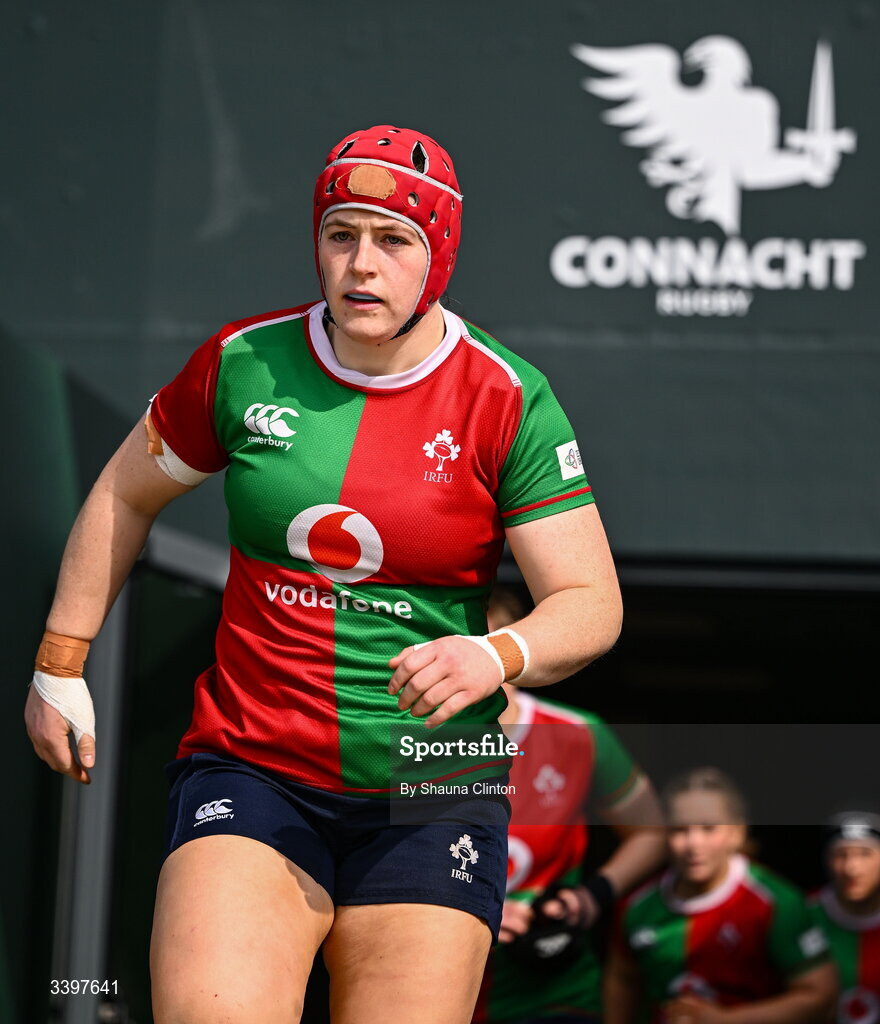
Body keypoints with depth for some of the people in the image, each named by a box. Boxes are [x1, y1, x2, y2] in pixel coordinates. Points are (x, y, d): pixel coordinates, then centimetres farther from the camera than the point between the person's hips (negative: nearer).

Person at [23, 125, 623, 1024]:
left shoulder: (508, 401, -3)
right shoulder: (242, 364, 2)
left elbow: (591, 605, -5)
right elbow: (124, 495, 19)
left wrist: (495, 658, -26)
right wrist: (59, 664, 17)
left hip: (431, 796, 0)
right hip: (250, 771, 0)